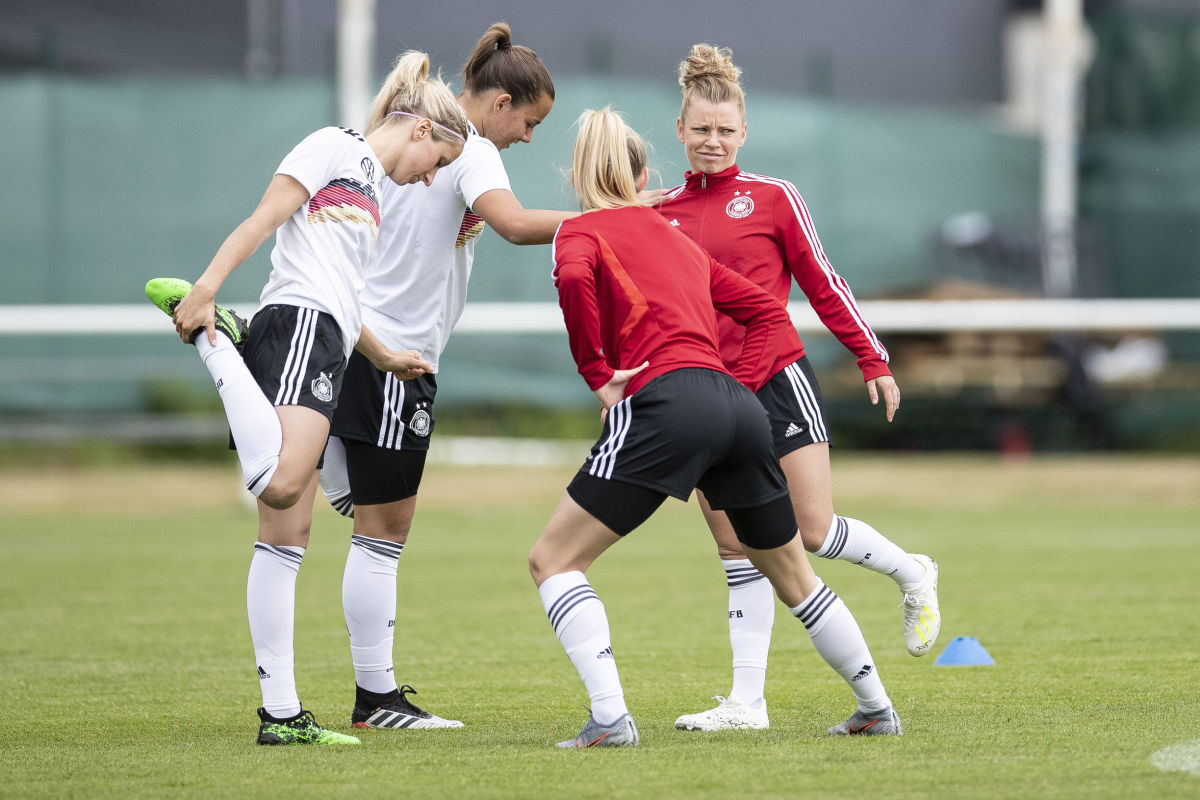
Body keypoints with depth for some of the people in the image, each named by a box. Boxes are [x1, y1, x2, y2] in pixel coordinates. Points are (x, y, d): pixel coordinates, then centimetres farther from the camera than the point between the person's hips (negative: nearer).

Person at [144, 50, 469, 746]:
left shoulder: (371, 187, 31)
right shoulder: (335, 147, 4)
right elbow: (261, 223, -9)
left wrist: (386, 358, 48)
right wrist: (205, 291, -21)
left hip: (323, 350, 10)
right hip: (298, 329, -10)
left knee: (288, 537, 4)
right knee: (281, 481, -36)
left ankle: (281, 713, 0)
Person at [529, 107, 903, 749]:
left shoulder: (582, 231, 10)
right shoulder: (680, 240, 29)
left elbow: (573, 277, -15)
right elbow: (770, 314, 27)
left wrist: (598, 375, -8)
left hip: (665, 401, -6)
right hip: (738, 405, 6)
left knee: (553, 560, 0)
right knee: (792, 575, 25)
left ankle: (610, 717, -17)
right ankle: (877, 707, 30)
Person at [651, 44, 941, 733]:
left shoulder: (772, 198, 0)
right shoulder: (660, 212, 9)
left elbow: (822, 283, 4)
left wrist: (874, 360, 2)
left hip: (777, 381, -3)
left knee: (816, 532, -6)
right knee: (737, 551, 0)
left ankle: (912, 575, 24)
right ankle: (748, 701, 0)